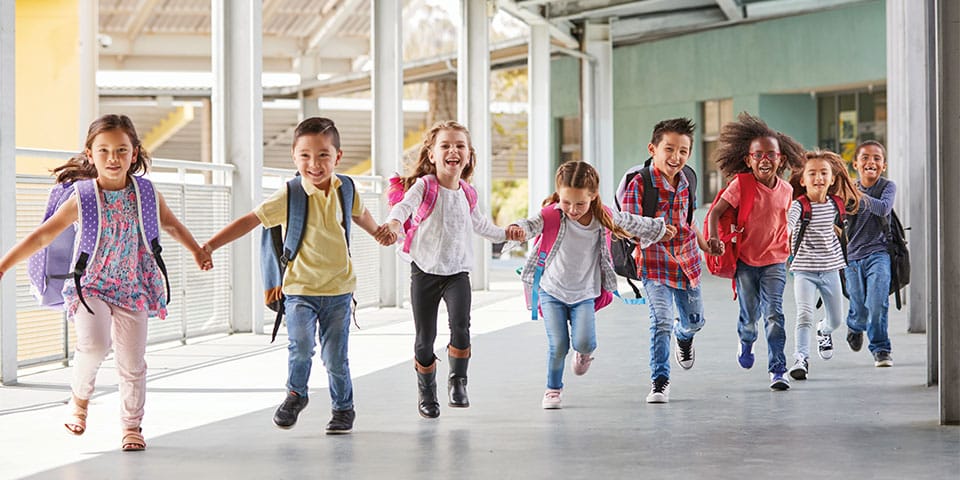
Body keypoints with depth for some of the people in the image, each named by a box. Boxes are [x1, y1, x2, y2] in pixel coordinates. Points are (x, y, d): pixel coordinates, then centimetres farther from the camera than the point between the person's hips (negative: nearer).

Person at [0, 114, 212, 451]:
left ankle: (132, 425, 24)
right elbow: (43, 236, -10)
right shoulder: (83, 199, -11)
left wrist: (197, 251, 23)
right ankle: (80, 397, 4)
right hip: (91, 285, -2)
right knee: (93, 344, -25)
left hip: (133, 288, 3)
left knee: (133, 363, 5)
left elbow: (171, 225, 17)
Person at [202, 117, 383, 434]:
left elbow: (360, 214, 22)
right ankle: (296, 394, 9)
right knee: (301, 345, -20)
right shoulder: (290, 196, -13)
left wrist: (380, 233, 41)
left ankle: (343, 408, 29)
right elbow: (251, 220, -15)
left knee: (335, 357, 6)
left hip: (339, 289, 3)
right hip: (300, 288, -3)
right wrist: (211, 245, -24)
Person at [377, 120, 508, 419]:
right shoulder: (424, 186, -10)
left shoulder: (467, 193, 5)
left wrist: (505, 234, 33)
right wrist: (392, 224, -51)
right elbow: (405, 205, -31)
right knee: (424, 339, 4)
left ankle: (458, 381, 1)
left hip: (457, 271, 2)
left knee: (460, 327, -19)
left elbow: (479, 224, 26)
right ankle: (426, 392, 24)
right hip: (424, 271, -2)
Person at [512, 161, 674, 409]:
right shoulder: (553, 215, -17)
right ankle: (553, 389, 18)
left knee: (584, 342, -16)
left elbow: (631, 222, 10)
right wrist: (519, 228, -60)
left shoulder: (603, 217, -9)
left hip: (584, 293, 1)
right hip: (552, 291, -1)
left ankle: (584, 352, 22)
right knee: (558, 345, -7)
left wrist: (659, 228, 26)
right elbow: (534, 223, -35)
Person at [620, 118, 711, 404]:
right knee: (661, 321, -17)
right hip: (655, 264, -5)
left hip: (687, 260, 5)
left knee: (694, 320, 19)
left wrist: (705, 245, 23)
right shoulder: (639, 184, -16)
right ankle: (660, 381, -6)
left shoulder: (686, 182, 2)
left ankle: (684, 339, 56)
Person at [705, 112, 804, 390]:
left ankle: (777, 369, -5)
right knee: (750, 316, 8)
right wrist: (714, 238, -31)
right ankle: (746, 341, 44)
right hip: (745, 261, -1)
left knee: (774, 313, -10)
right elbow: (716, 212, -15)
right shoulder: (741, 184, -12)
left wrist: (788, 248, 16)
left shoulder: (786, 190, -1)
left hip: (775, 262, 1)